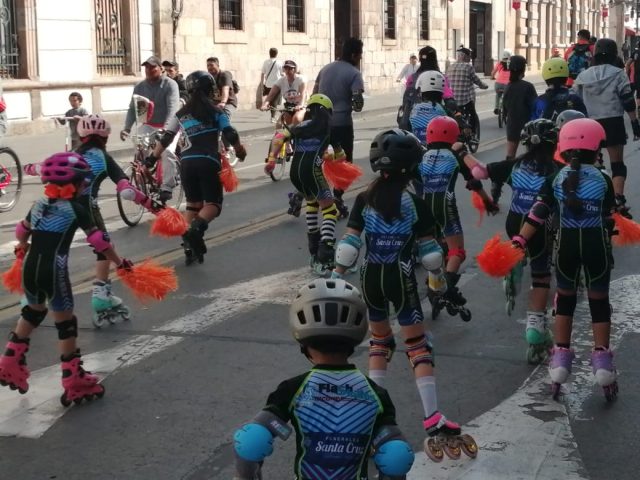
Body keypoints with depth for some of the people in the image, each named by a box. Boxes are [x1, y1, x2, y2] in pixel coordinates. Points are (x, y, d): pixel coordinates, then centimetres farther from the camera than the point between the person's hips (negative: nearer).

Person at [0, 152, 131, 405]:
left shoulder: (39, 205, 12)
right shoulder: (75, 209, -4)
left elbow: (21, 233, 26)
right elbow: (99, 241, -5)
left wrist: (23, 247, 49)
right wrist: (120, 263, 7)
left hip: (30, 268, 6)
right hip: (53, 272, -6)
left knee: (32, 312, 29)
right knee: (65, 323, 4)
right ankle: (74, 382, 9)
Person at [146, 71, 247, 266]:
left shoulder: (181, 113, 15)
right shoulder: (215, 111, 5)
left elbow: (166, 138, 14)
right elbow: (230, 135, -4)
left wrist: (152, 158, 22)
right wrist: (240, 151, 12)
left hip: (187, 162, 4)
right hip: (208, 162, -4)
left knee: (193, 204, 17)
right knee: (213, 203, 3)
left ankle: (189, 247, 10)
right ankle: (195, 228, -26)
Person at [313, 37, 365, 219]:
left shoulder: (325, 68, 11)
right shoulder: (354, 73, -10)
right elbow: (358, 104, -17)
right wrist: (352, 105, 5)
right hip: (341, 124, -5)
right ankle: (337, 200, 3)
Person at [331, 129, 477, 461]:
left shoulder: (364, 200, -3)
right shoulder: (415, 203, -9)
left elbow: (349, 244, -6)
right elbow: (428, 249, -4)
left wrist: (336, 279, 0)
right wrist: (440, 278, 13)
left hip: (370, 278, 3)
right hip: (400, 279, -3)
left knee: (379, 339, 21)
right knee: (418, 345, 3)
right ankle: (432, 422, -3)